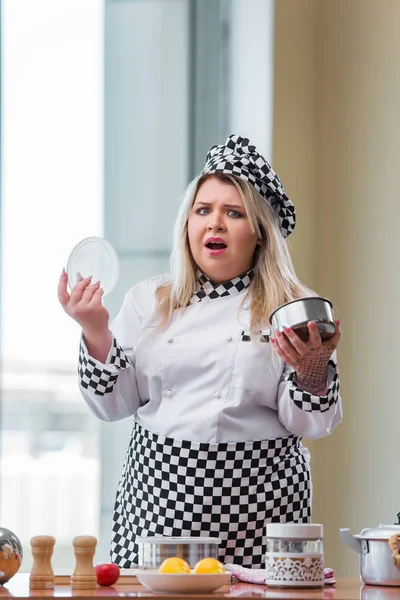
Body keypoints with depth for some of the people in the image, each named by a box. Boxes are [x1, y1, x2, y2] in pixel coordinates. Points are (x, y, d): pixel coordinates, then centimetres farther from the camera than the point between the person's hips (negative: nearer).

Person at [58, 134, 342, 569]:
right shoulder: (148, 301, 10)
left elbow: (311, 425, -1)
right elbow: (114, 405, 7)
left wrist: (313, 369, -20)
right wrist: (96, 331, -5)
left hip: (255, 499, -2)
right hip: (160, 492, 2)